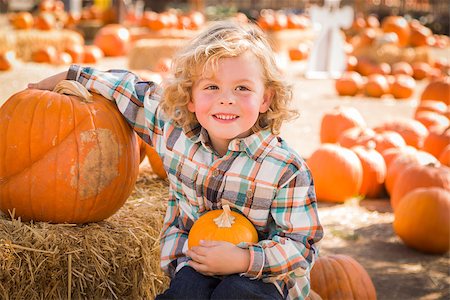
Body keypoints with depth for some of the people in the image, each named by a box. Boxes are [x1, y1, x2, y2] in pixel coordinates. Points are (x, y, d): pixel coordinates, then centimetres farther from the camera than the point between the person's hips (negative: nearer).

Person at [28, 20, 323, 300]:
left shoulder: (287, 170, -18)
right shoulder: (177, 131, -6)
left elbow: (302, 246, -14)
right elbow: (136, 92, 11)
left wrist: (244, 260, -28)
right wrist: (70, 77, 18)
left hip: (261, 274, -3)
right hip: (193, 264, 3)